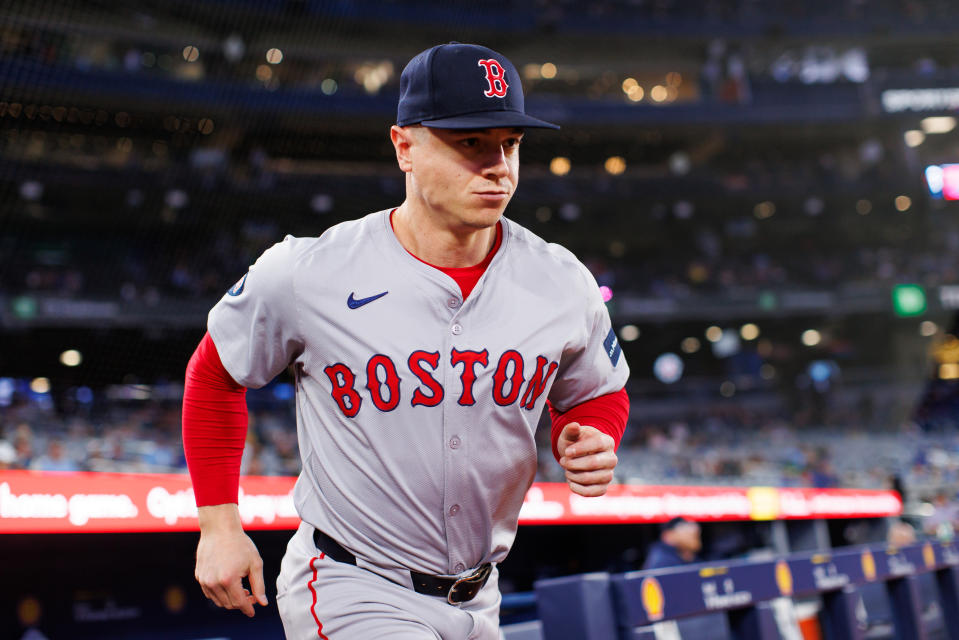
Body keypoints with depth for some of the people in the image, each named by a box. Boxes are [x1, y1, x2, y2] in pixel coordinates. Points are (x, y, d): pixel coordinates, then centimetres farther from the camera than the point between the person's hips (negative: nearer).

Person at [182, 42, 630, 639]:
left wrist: (593, 445, -12)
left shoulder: (562, 284, -7)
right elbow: (217, 373, 1)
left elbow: (599, 394, 11)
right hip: (349, 591, -4)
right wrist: (219, 523, 0)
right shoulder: (307, 274, -16)